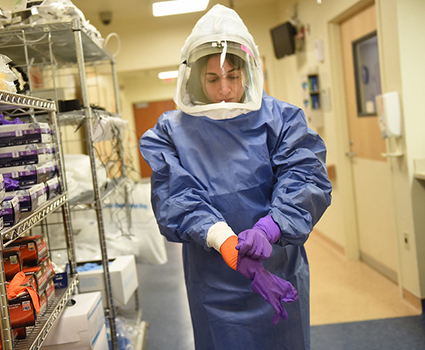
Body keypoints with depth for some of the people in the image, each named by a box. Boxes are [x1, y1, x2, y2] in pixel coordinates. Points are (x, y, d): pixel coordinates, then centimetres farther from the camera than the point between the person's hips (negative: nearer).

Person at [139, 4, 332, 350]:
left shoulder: (280, 118, -3)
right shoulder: (172, 132, -4)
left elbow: (306, 177, -14)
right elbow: (177, 198, -15)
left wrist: (270, 227, -32)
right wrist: (226, 242, -32)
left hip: (280, 269, 1)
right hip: (215, 280, -1)